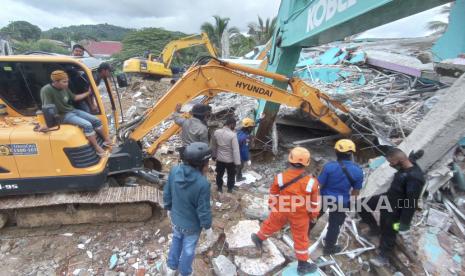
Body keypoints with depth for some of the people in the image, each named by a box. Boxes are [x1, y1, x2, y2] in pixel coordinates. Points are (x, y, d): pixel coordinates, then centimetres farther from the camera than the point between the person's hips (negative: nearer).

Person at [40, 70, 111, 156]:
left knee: (96, 120, 1)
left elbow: (74, 98, 18)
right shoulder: (47, 90, -21)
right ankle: (97, 148, -17)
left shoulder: (65, 88, 2)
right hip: (64, 116, -8)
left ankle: (107, 140, 14)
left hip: (73, 110, 8)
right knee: (87, 125, -28)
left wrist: (88, 92, 16)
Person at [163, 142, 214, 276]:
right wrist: (208, 228, -7)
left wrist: (169, 209, 13)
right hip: (192, 224, -5)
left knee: (176, 241, 31)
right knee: (188, 249, 22)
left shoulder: (174, 171, -19)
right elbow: (203, 210, -24)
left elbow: (167, 193, -5)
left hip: (176, 218, 5)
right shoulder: (202, 183, -36)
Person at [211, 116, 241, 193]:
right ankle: (230, 189, 35)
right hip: (230, 160, -4)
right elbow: (236, 150, -24)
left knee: (219, 174, 24)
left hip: (219, 158, 4)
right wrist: (237, 162, -16)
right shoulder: (233, 135, -25)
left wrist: (214, 155, 18)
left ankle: (219, 188, 40)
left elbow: (213, 145, 4)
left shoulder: (216, 132, -9)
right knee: (231, 175, 20)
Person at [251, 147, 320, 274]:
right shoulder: (311, 181, -24)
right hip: (300, 215, -1)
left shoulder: (280, 177, -22)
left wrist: (273, 208, 14)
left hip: (281, 211, 1)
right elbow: (315, 203, -11)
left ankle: (259, 238, 52)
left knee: (271, 224, 27)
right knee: (301, 238, 19)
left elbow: (273, 196, -6)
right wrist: (314, 215, 9)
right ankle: (302, 265, 38)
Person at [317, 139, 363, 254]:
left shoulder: (329, 166, -23)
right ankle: (329, 247, 37)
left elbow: (319, 185, -16)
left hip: (324, 198, 0)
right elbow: (356, 191, -3)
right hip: (341, 202, 1)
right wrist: (349, 199, 15)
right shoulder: (358, 170, -14)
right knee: (335, 224, 19)